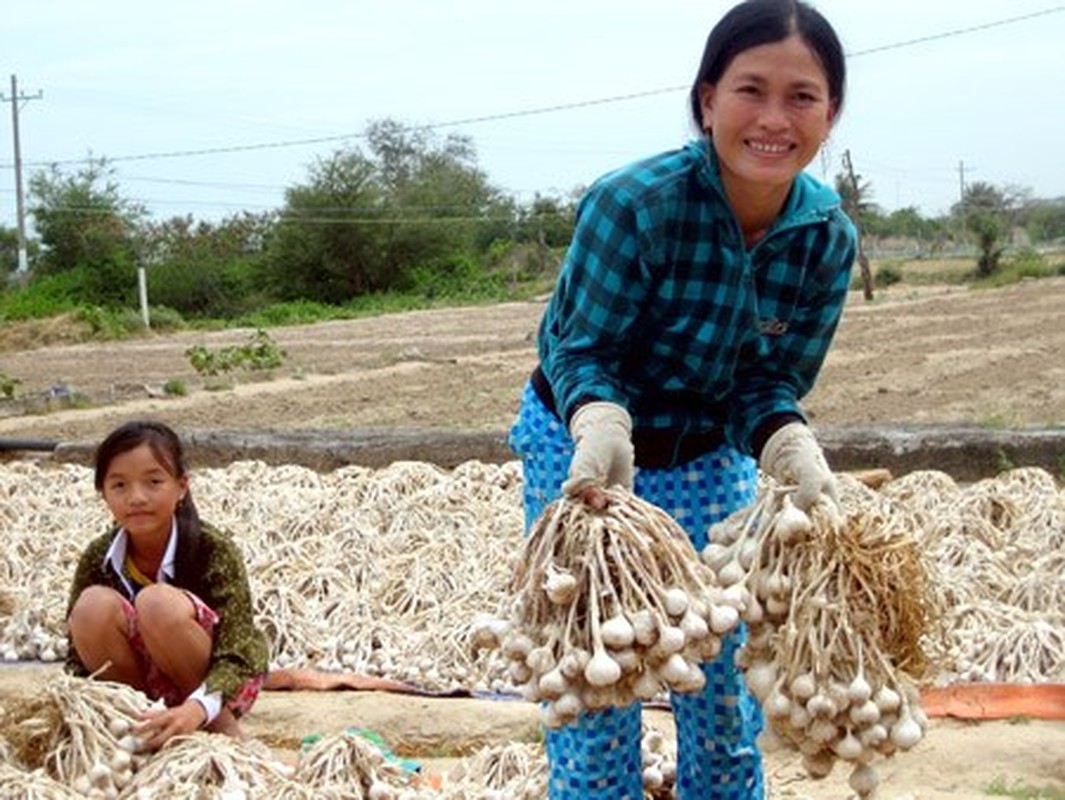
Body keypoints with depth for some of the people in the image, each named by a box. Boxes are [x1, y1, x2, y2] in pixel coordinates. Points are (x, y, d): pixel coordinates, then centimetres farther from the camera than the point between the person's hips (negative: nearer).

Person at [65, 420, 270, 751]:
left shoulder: (215, 550, -22)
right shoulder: (98, 558, -11)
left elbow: (239, 658, -27)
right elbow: (78, 656, -7)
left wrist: (196, 709, -47)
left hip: (210, 687, -3)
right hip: (143, 684, 3)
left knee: (158, 603, -32)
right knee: (94, 606, -25)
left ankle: (224, 730, -13)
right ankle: (140, 727, -8)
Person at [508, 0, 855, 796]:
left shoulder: (829, 237, -15)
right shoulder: (634, 203, -29)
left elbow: (771, 384, -11)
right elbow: (580, 351, -23)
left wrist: (796, 453, -32)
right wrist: (603, 431, -44)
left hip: (713, 461, 4)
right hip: (582, 444, -4)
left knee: (727, 679, 13)